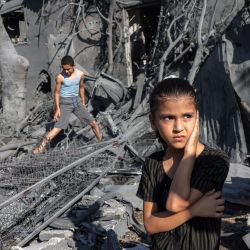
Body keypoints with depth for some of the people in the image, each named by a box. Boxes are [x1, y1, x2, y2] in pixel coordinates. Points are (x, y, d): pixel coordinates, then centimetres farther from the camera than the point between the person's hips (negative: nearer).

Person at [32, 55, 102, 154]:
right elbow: (57, 92, -8)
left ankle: (102, 142, 25)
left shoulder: (80, 74, -5)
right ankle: (41, 146, -11)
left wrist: (83, 102, 16)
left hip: (77, 101, 4)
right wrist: (57, 109, -10)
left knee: (93, 123, 7)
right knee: (58, 127, -15)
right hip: (65, 102, -4)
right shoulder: (60, 77, -16)